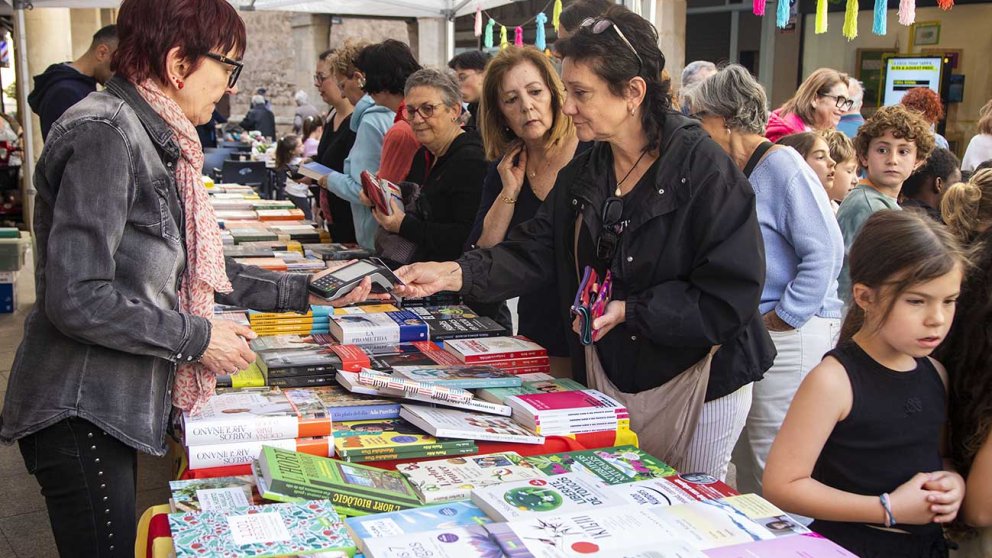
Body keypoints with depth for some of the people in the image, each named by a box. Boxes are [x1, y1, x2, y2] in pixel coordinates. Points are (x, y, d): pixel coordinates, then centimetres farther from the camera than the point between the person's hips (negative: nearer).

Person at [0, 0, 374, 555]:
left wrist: (301, 292, 15)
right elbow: (77, 299, -24)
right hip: (80, 413, -9)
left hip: (117, 405, 9)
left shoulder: (153, 139, 10)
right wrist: (197, 337, -15)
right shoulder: (104, 135, -19)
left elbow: (190, 266, 16)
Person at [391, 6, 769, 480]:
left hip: (691, 382, -6)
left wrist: (628, 311, -24)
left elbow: (730, 296, -21)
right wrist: (453, 274, -16)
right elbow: (534, 253, -2)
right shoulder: (584, 172, 3)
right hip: (605, 376, 6)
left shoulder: (703, 169, -18)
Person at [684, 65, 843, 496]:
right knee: (745, 454, 16)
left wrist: (782, 319, -16)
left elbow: (825, 252, -20)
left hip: (792, 334, -9)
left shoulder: (782, 166, -14)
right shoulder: (737, 171, 13)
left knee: (772, 464, -3)